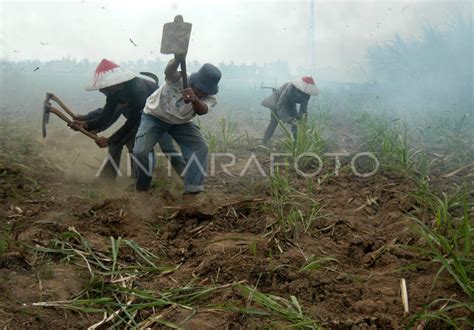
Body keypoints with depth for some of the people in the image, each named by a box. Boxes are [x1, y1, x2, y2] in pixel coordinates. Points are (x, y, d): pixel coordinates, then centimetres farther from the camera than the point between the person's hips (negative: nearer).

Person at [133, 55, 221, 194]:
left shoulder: (210, 98, -21)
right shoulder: (180, 79, -28)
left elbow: (202, 111, -43)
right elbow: (169, 71, -52)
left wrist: (195, 100, -65)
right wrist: (177, 60, -74)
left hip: (180, 122, 3)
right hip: (154, 116, -3)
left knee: (200, 147, -16)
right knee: (140, 151, -19)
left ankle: (193, 189, -9)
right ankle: (142, 185, 9)